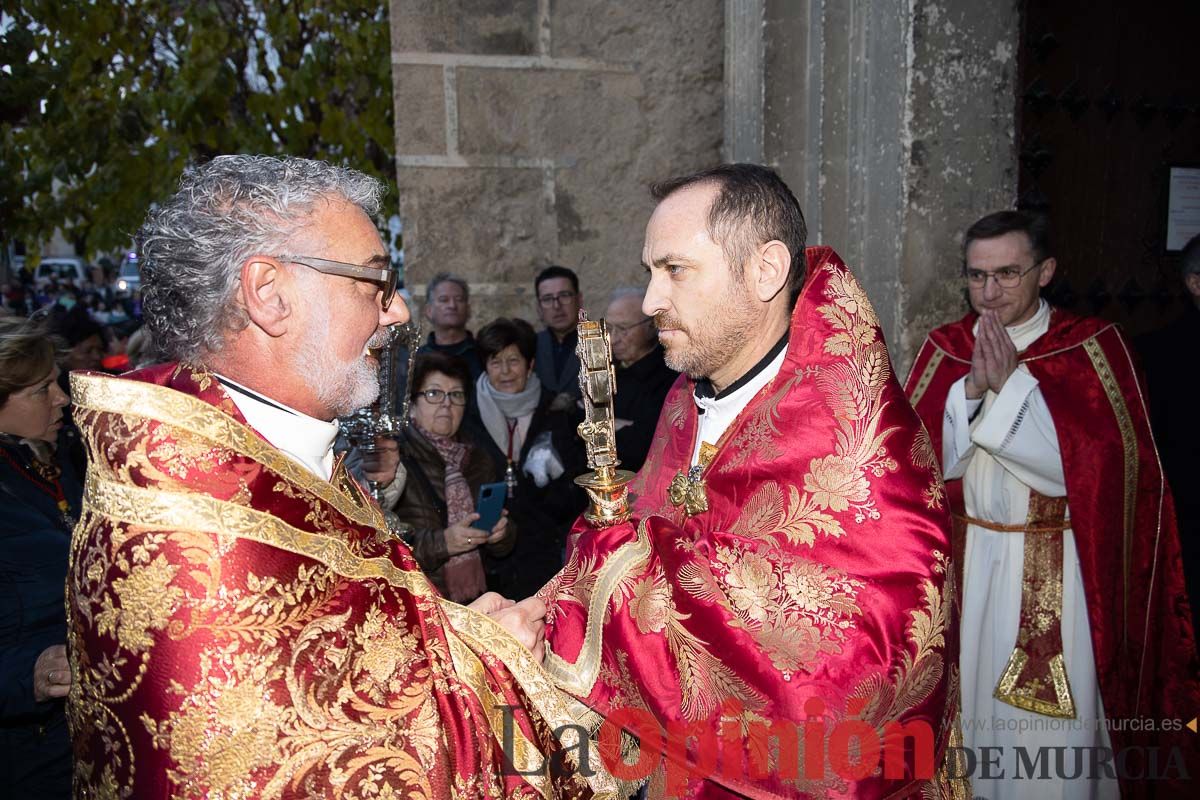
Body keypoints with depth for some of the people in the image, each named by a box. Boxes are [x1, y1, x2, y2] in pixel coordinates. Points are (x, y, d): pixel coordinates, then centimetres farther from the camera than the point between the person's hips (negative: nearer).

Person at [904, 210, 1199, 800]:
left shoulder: (1093, 347, -4)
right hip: (963, 568, 3)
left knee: (1051, 732, 5)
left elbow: (1102, 460, -15)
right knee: (965, 714, 13)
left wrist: (1011, 383, -20)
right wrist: (972, 389, -19)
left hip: (1058, 576, -2)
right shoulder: (945, 348, 3)